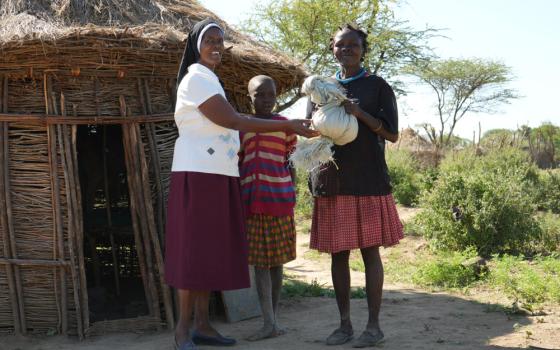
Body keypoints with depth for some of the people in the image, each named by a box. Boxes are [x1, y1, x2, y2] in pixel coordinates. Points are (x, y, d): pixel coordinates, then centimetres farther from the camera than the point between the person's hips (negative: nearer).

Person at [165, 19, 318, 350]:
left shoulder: (211, 80, 21)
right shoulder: (196, 79, -9)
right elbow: (232, 120, -17)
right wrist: (287, 125, -16)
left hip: (218, 176, 9)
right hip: (198, 176, -9)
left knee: (211, 250, 7)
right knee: (194, 250, -8)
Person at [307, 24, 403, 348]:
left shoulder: (377, 86, 3)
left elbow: (392, 134, -3)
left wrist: (359, 113, -15)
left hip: (367, 179, -4)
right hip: (333, 181, 4)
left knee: (370, 252, -2)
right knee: (338, 253, 4)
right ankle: (345, 324, 13)